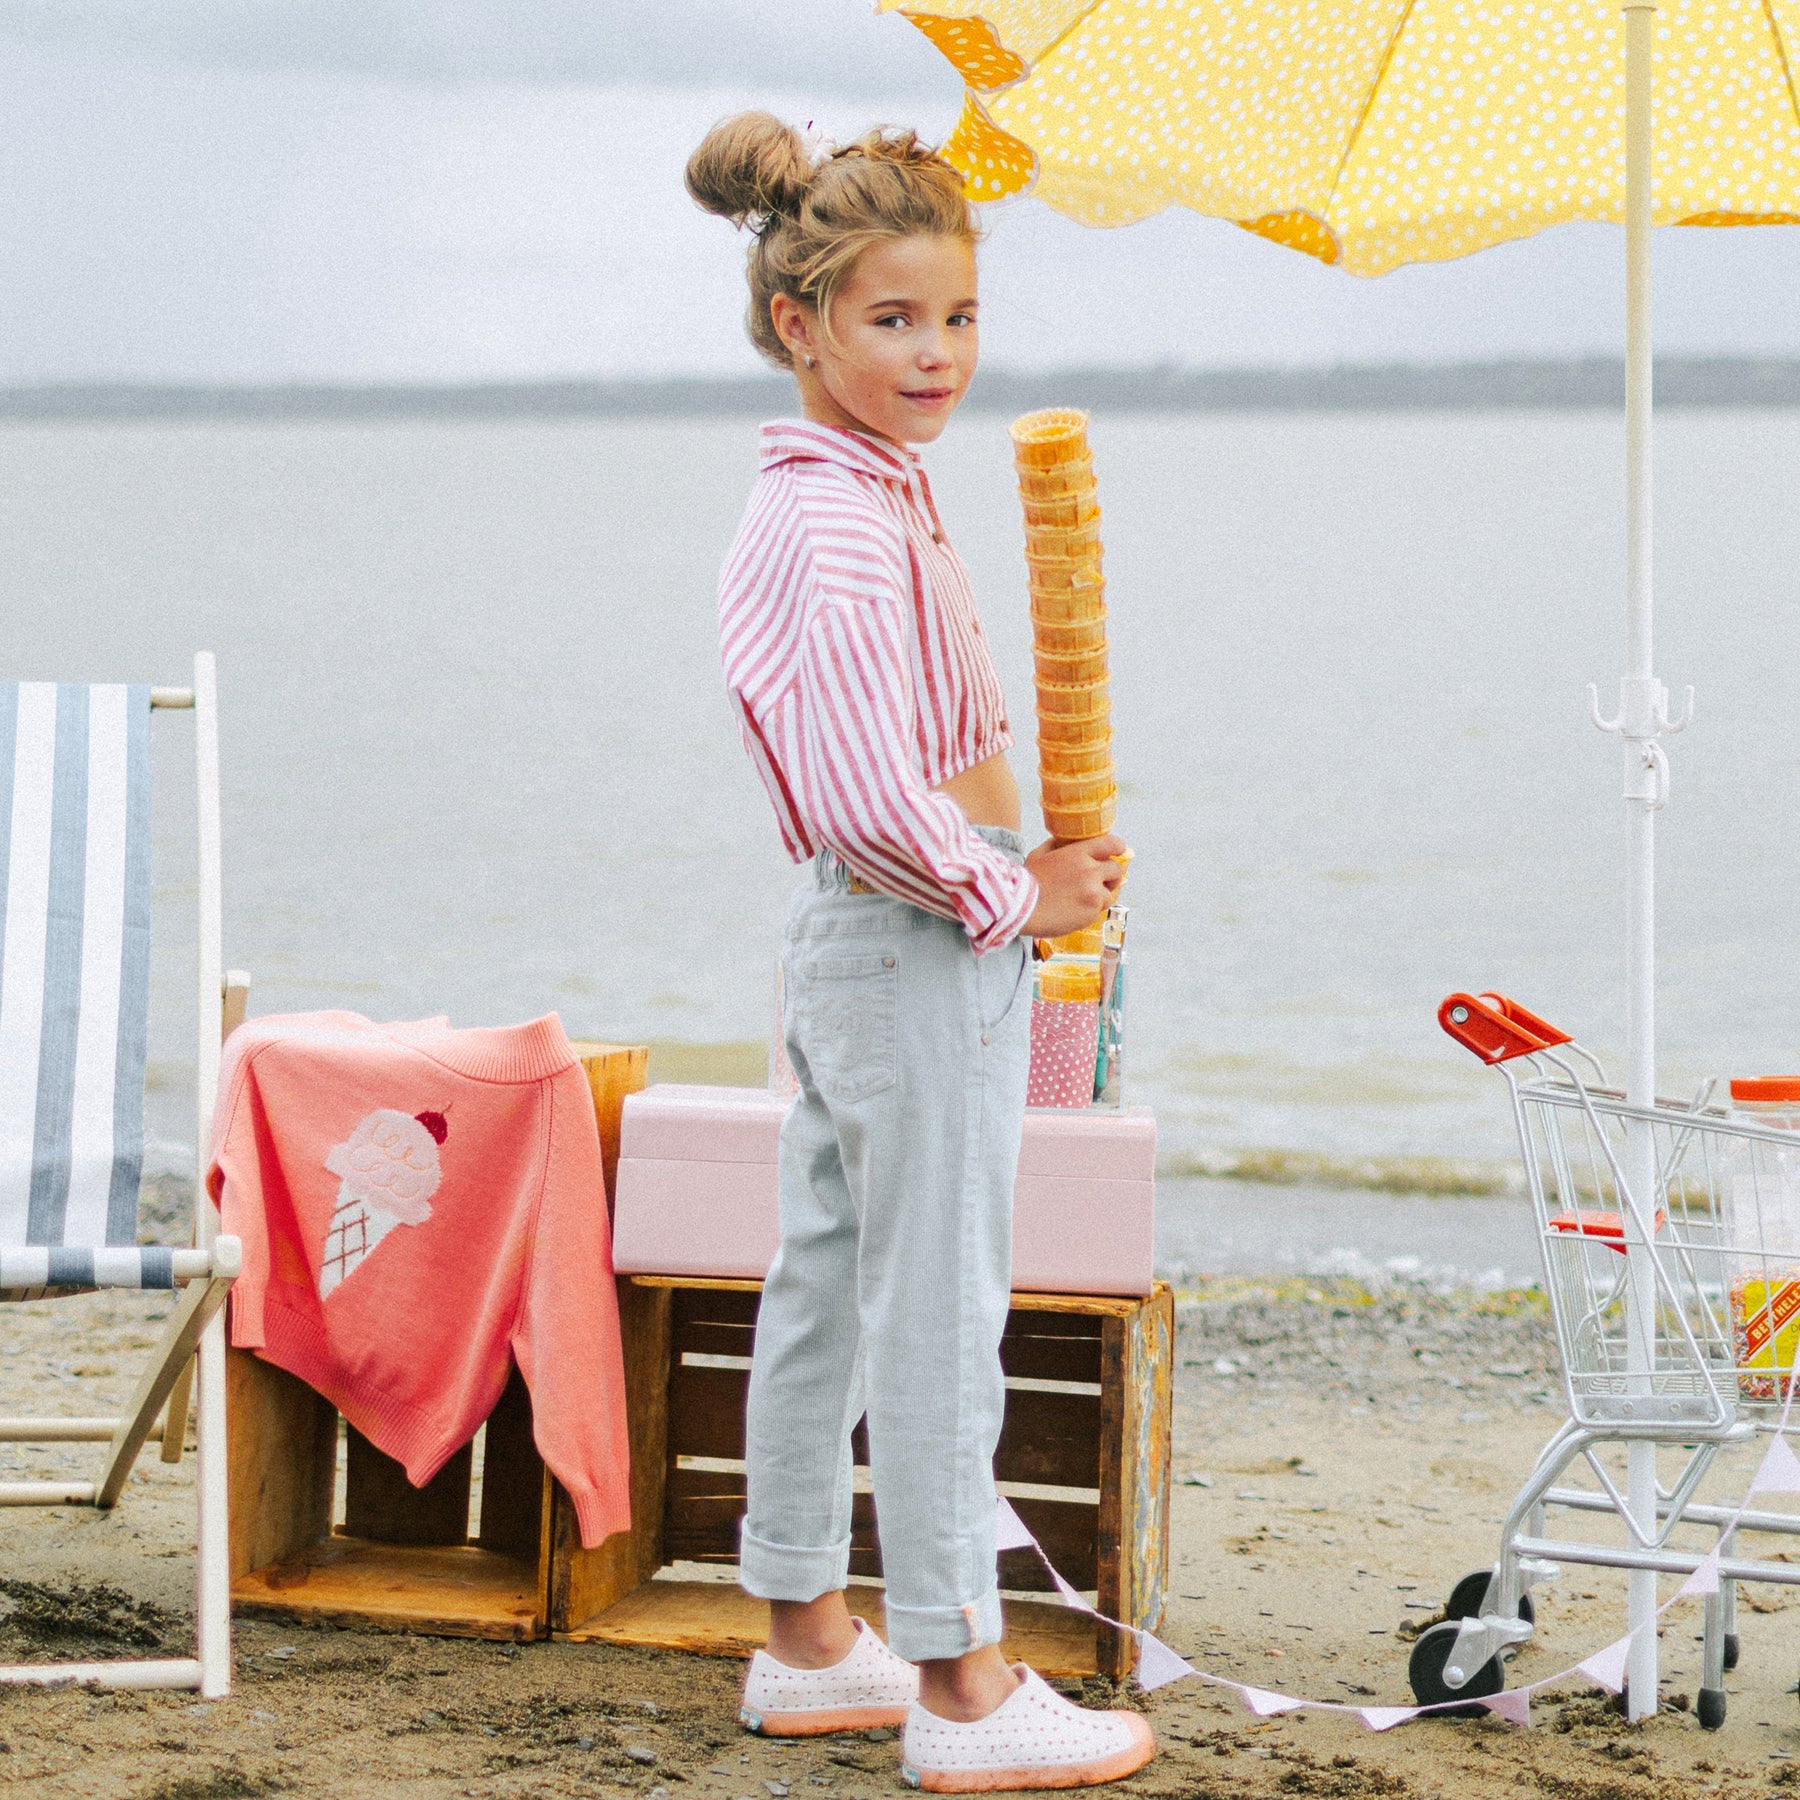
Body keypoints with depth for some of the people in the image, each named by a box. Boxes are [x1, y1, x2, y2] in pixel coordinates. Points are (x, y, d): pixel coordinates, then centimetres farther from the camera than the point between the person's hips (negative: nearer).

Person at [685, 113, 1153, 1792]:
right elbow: (871, 801, -28)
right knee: (938, 1314, -3)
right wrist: (1011, 898, -14)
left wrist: (1032, 851, 11)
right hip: (919, 953, -10)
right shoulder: (845, 529, -21)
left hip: (850, 938, 10)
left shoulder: (824, 503, 12)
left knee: (825, 1289, 15)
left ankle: (805, 1639, 26)